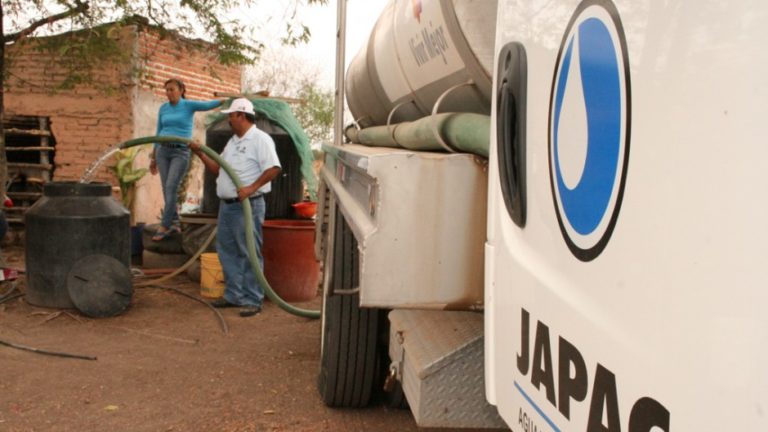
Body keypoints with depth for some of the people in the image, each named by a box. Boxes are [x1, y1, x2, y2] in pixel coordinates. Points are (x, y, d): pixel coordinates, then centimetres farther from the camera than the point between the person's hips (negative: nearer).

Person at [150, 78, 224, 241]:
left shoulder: (189, 105, -2)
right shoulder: (163, 108, 10)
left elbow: (209, 105, -15)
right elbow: (159, 133, 15)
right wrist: (153, 157, 16)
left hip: (180, 153, -5)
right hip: (163, 151, 5)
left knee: (171, 188, -15)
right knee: (167, 190, 2)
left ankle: (163, 227, -10)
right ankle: (174, 224, 13)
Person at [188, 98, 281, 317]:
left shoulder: (260, 139, -10)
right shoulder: (233, 141, 19)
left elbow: (274, 168, -20)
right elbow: (218, 168, 23)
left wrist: (251, 188, -25)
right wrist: (200, 154, 12)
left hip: (248, 206, -10)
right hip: (227, 204, 10)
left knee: (249, 253, -4)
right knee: (227, 251, 14)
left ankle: (252, 300, 2)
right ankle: (234, 295, 24)